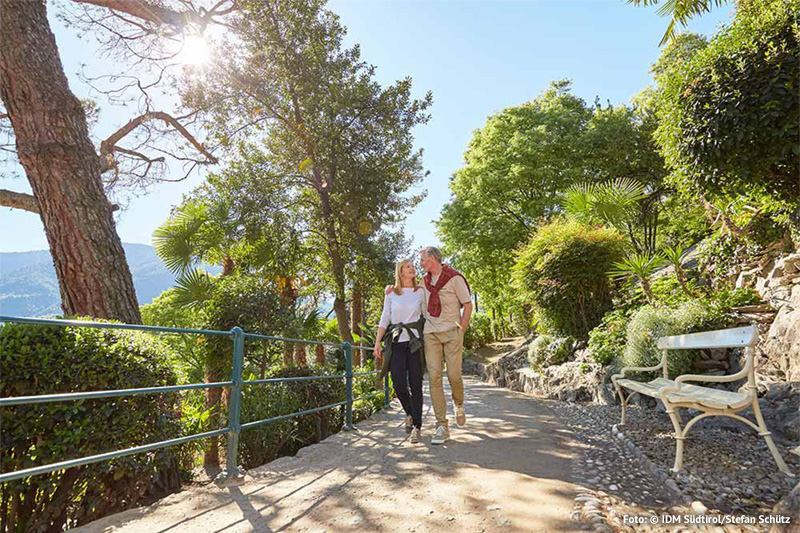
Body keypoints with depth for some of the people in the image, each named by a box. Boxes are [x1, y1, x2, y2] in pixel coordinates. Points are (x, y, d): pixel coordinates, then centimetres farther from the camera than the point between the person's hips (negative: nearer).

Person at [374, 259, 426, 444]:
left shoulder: (421, 292, 7)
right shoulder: (391, 294, 8)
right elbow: (384, 319, 9)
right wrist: (377, 342, 2)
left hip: (415, 342, 0)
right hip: (396, 343, 1)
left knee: (415, 384, -3)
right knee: (399, 385, -5)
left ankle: (417, 426, 8)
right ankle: (410, 413, 24)